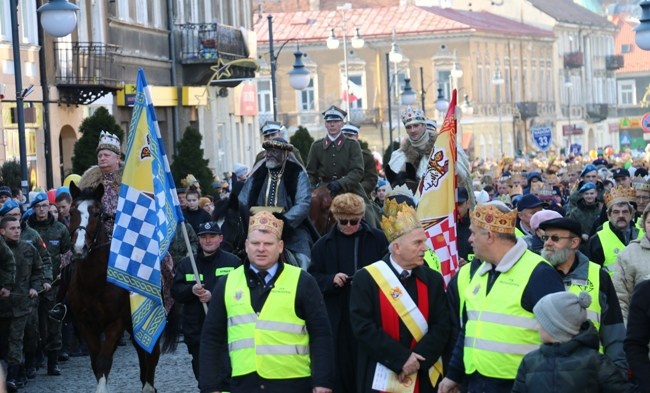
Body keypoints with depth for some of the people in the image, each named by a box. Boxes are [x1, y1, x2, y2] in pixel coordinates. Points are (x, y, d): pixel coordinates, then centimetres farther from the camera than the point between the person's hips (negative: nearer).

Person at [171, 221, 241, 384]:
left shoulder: (233, 262, 0)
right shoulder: (186, 263, 11)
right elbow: (175, 291, 4)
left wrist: (213, 296, -20)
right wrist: (191, 290, -17)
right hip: (195, 331, 4)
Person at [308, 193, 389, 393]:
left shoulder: (378, 239, 2)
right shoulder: (323, 244, 6)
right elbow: (312, 278, 7)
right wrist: (331, 280, -11)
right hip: (338, 318, 1)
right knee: (341, 366, 2)